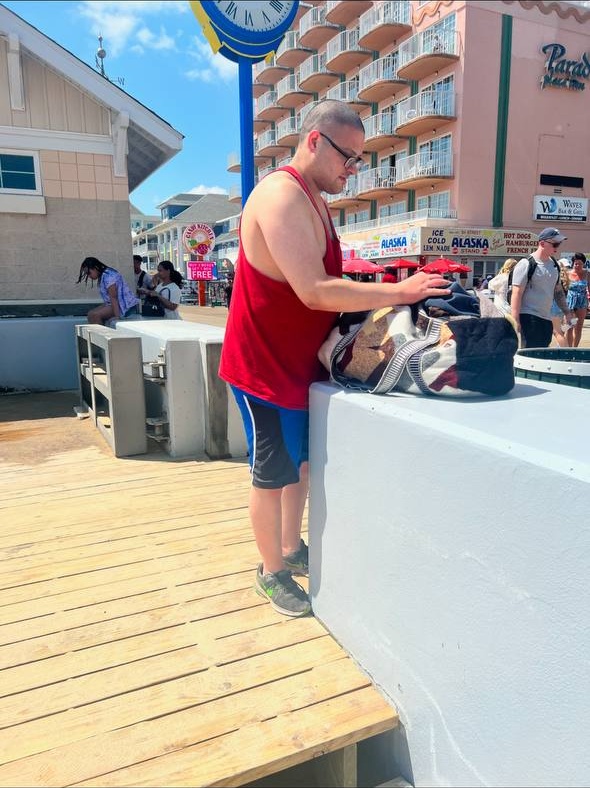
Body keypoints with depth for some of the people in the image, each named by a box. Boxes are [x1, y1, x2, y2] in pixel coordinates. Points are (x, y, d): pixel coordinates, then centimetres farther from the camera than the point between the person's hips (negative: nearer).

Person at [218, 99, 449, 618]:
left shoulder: (314, 200, 11)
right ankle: (272, 573, 24)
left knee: (299, 461, 19)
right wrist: (399, 291, -27)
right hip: (266, 366, -9)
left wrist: (369, 313, -2)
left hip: (301, 361, 10)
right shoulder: (281, 196, -21)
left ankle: (292, 549, 38)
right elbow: (314, 292, -30)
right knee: (273, 472, 4)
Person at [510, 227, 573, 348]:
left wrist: (567, 312, 17)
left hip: (547, 319, 8)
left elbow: (558, 291, 24)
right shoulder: (526, 264, -9)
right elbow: (516, 294, -14)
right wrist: (515, 321, -20)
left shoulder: (554, 265, 14)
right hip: (528, 318, -8)